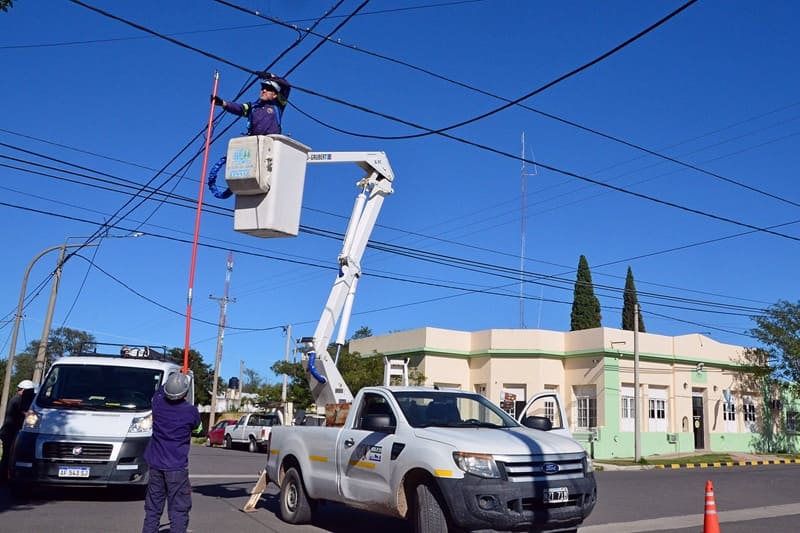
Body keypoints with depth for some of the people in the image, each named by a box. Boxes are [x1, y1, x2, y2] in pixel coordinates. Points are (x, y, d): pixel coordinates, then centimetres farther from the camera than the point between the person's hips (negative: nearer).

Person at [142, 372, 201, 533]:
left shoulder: (158, 403, -5)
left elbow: (159, 391, 20)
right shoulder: (190, 411, -14)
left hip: (155, 465, 4)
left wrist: (170, 383, 34)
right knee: (178, 510, 0)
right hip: (177, 467, -4)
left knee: (153, 508, 15)